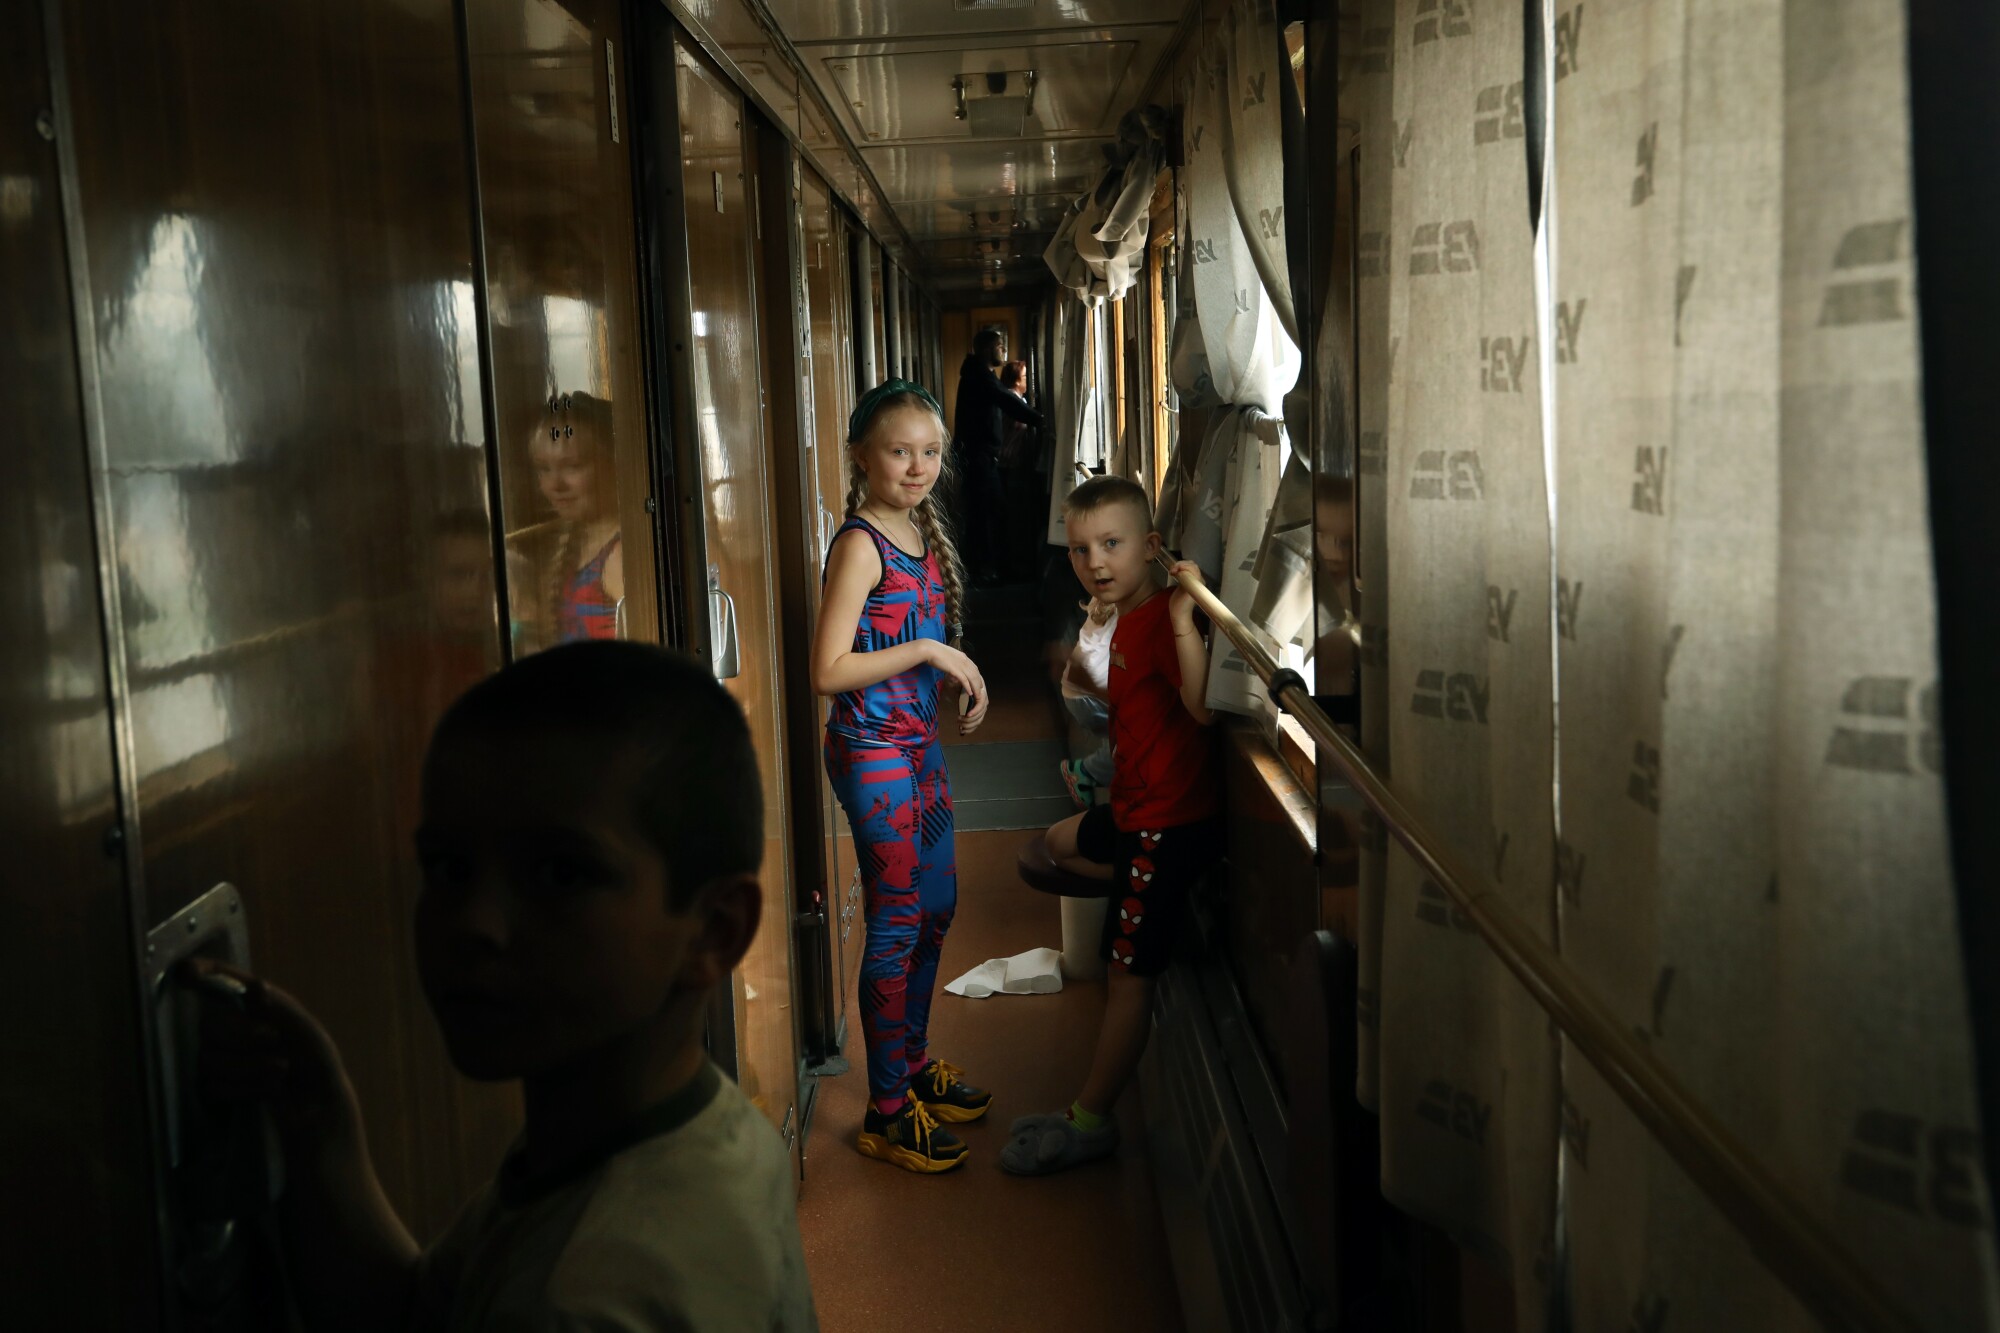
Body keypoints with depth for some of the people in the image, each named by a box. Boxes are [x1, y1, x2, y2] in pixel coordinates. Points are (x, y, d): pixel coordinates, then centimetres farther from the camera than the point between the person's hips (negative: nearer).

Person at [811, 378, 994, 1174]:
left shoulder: (923, 530, 8)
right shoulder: (859, 545, -18)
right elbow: (828, 672, -23)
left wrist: (964, 674, 4)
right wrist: (925, 651, -22)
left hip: (918, 742, 9)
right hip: (870, 749, -9)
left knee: (937, 906, 18)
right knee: (897, 923, -2)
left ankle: (913, 1060, 37)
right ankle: (887, 1113, 11)